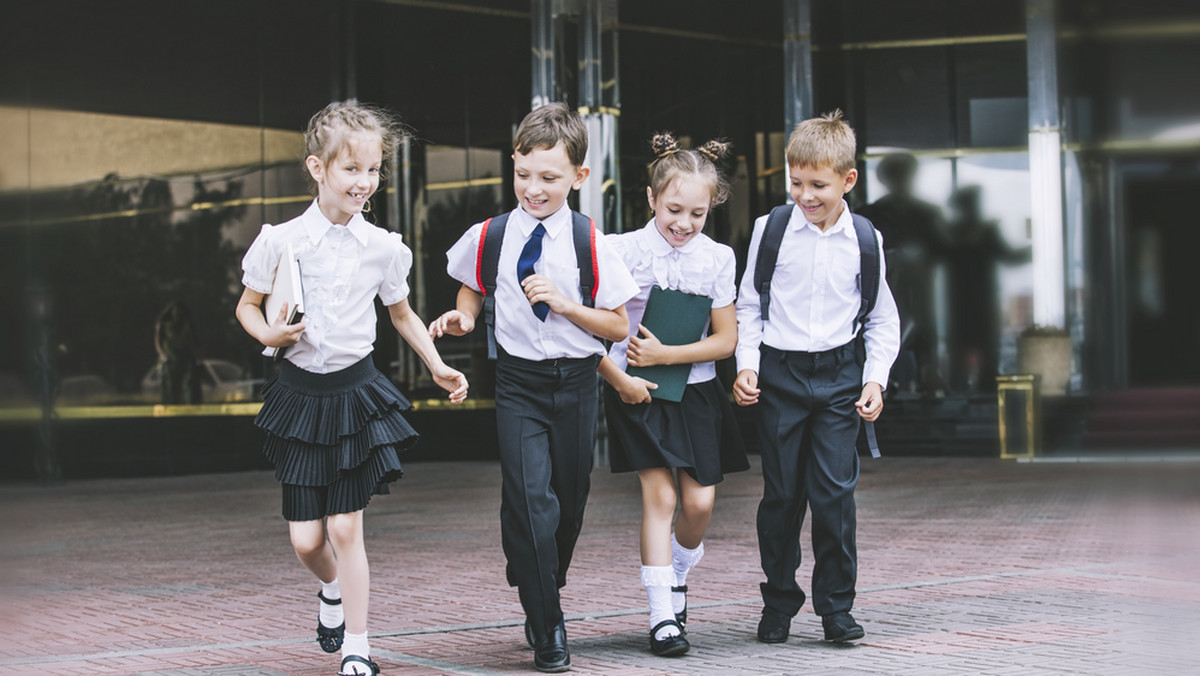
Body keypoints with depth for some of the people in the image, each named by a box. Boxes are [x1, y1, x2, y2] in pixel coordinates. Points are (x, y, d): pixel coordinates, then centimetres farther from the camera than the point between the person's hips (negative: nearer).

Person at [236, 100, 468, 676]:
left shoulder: (383, 247, -2)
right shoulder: (281, 241, -6)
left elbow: (402, 313, 15)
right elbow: (246, 307, 6)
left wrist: (438, 367, 8)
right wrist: (269, 334, -14)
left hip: (357, 391, 0)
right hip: (300, 391, 0)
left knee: (345, 526, -4)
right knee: (306, 539, 1)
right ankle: (334, 589, 36)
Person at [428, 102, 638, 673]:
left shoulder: (590, 244, -4)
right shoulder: (489, 237, -1)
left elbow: (619, 327, -1)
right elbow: (472, 287, 19)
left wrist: (566, 304, -15)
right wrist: (464, 316, -3)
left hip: (576, 383, 1)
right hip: (519, 383, -1)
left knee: (569, 502, 11)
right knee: (529, 499, -14)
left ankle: (546, 596, 38)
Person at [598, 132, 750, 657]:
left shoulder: (717, 259, -2)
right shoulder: (623, 251, -9)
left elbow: (725, 340, -2)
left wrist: (664, 355, -12)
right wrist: (619, 380, -12)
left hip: (695, 391, 3)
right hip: (638, 393, -3)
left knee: (700, 503, 0)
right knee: (659, 496, -8)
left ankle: (675, 572, 32)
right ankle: (662, 616, -3)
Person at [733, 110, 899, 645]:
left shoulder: (864, 240, 0)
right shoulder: (770, 230, -2)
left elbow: (883, 321, 8)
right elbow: (748, 306, 5)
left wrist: (875, 380, -2)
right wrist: (746, 365, -5)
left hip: (838, 374, 0)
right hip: (779, 374, 0)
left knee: (835, 492, -5)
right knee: (781, 494, 5)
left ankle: (836, 605, 7)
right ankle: (779, 602, 19)